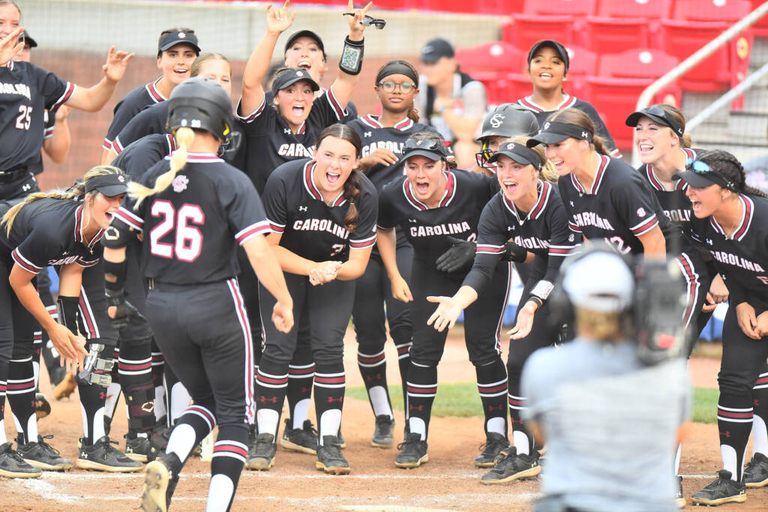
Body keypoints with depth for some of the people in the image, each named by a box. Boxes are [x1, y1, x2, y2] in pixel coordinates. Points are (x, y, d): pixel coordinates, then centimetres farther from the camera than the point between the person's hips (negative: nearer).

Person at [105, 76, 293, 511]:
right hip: (216, 304, -5)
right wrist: (284, 301, -6)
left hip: (162, 308, 5)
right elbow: (258, 251, -19)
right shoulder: (231, 181, -11)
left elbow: (114, 239, 3)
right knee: (234, 412, 8)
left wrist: (116, 295, 18)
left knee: (206, 400, 22)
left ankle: (168, 465, -7)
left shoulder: (153, 178, 2)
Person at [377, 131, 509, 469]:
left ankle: (498, 437, 6)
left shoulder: (475, 187, -31)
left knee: (483, 348, -7)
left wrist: (478, 246, -26)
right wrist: (395, 278, -2)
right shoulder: (394, 197, -22)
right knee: (424, 349, -3)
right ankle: (416, 439, 6)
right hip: (431, 274, 3)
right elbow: (383, 229, 2)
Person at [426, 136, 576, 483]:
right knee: (520, 361, -4)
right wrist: (458, 302, -37)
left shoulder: (560, 204, -29)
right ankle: (523, 454, 6)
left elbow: (560, 271, -28)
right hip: (539, 288, 5)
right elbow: (483, 269, -18)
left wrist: (531, 306, -43)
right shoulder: (496, 211, -13)